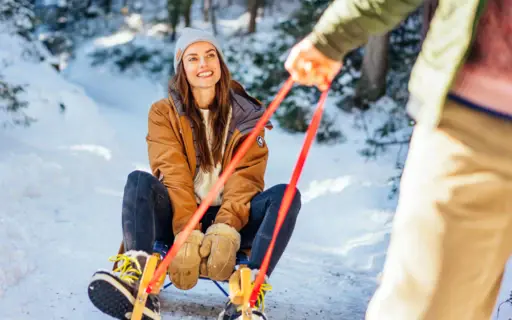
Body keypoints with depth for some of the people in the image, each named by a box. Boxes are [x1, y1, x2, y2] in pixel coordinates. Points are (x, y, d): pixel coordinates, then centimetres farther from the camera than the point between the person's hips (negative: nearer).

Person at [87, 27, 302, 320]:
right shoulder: (164, 113, 5)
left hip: (233, 221, 1)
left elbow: (245, 177, -7)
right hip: (178, 219, 0)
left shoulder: (245, 114, 7)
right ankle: (139, 284, -49)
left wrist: (225, 230, -26)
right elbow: (173, 175, -10)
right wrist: (186, 234, -27)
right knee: (140, 181, -26)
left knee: (286, 195, -25)